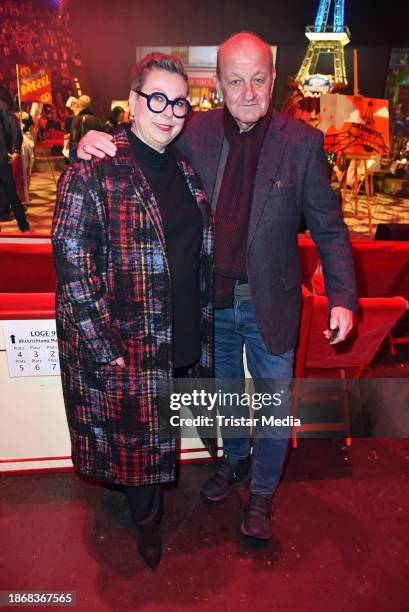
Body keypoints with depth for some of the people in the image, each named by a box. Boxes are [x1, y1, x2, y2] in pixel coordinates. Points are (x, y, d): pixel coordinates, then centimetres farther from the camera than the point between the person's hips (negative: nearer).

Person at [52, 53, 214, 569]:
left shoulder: (185, 167, 7)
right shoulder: (92, 172, -14)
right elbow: (72, 265, -17)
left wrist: (202, 325, 12)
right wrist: (106, 347, -18)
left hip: (184, 338, 6)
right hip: (126, 346, -5)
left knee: (159, 430, 22)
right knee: (138, 436, 14)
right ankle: (147, 523, 43)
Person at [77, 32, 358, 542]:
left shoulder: (301, 141, -10)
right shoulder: (195, 132, -5)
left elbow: (328, 227, -6)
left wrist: (342, 297, -14)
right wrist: (96, 143, -15)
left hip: (270, 301, -2)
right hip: (212, 299, 2)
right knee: (223, 392, 23)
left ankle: (261, 492, 40)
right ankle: (234, 461, 53)